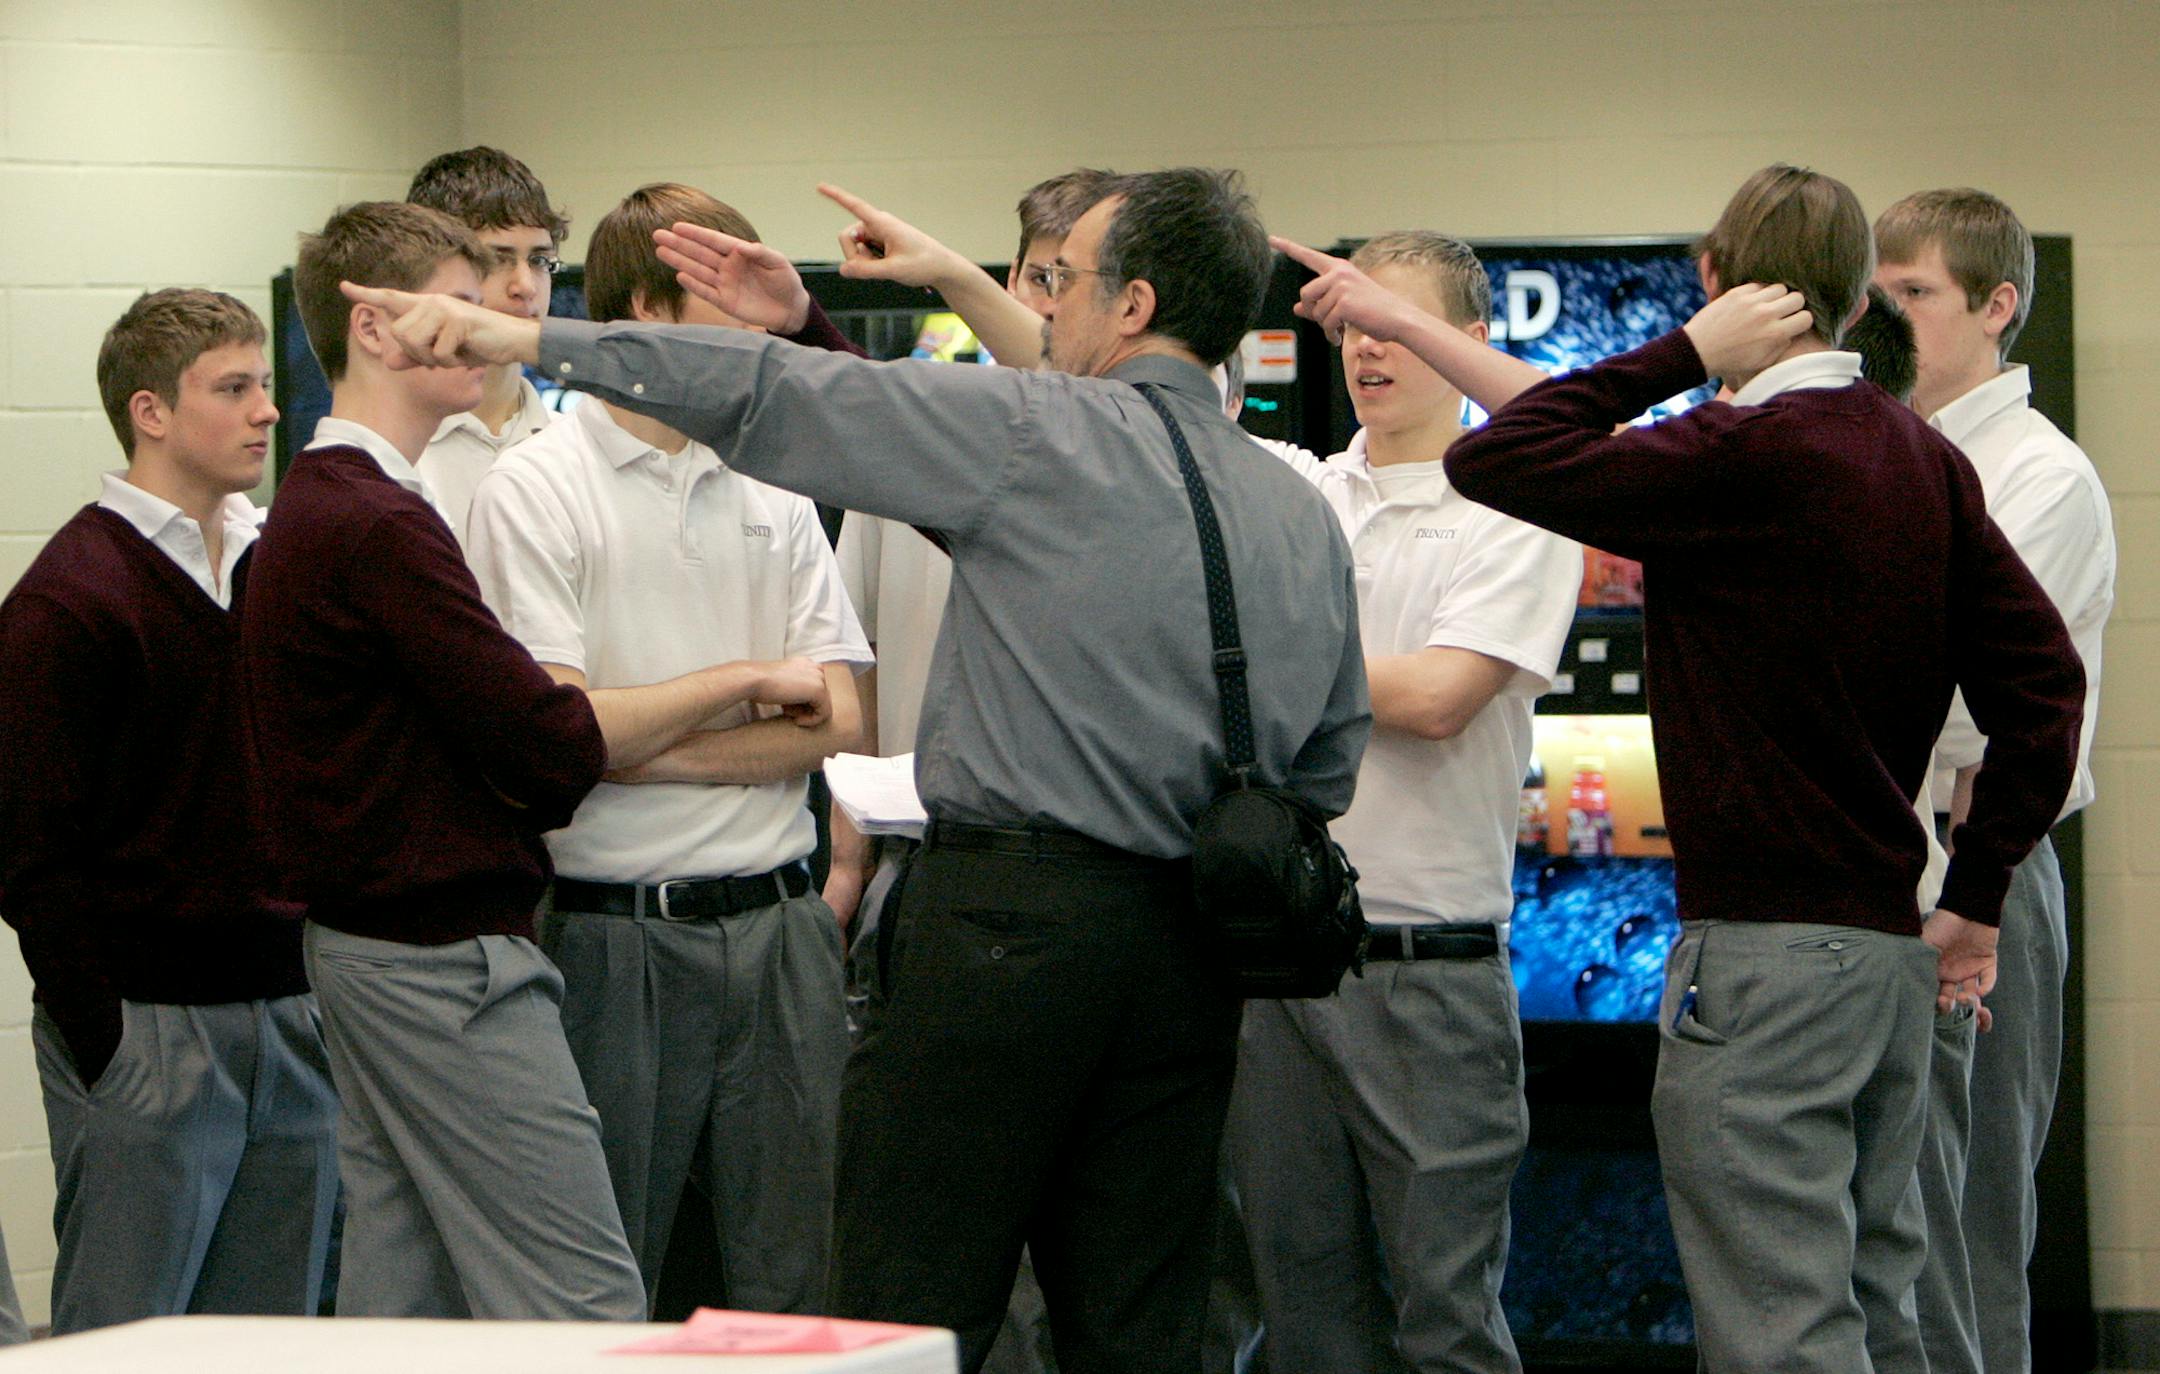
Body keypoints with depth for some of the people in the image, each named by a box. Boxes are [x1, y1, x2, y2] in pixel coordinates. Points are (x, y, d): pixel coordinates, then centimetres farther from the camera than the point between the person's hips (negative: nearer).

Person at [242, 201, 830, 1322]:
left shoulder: (311, 507, 16)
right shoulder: (378, 526, -18)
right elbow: (548, 745, -18)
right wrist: (743, 680, -9)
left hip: (363, 952, 11)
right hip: (446, 957, -11)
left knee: (402, 1298, 10)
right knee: (583, 1309, -10)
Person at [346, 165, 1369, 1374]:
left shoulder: (1034, 432, -6)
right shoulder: (1307, 519, 12)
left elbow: (773, 402, -6)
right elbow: (1330, 769, 18)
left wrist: (524, 337, -1)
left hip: (1010, 917, -7)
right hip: (1194, 947, 7)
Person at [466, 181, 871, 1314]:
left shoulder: (771, 491, 13)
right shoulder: (534, 489, -4)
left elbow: (837, 720, 5)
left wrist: (655, 744, -6)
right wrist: (744, 687, -3)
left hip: (778, 926, 5)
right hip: (616, 933, -5)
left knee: (793, 1282, 5)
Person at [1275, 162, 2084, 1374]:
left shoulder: (1751, 452, -15)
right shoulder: (1925, 459, 8)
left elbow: (1495, 460, -15)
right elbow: (2044, 677, 10)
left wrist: (1688, 352, -7)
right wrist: (1976, 899, 16)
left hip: (1767, 946, -8)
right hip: (1889, 942, 8)